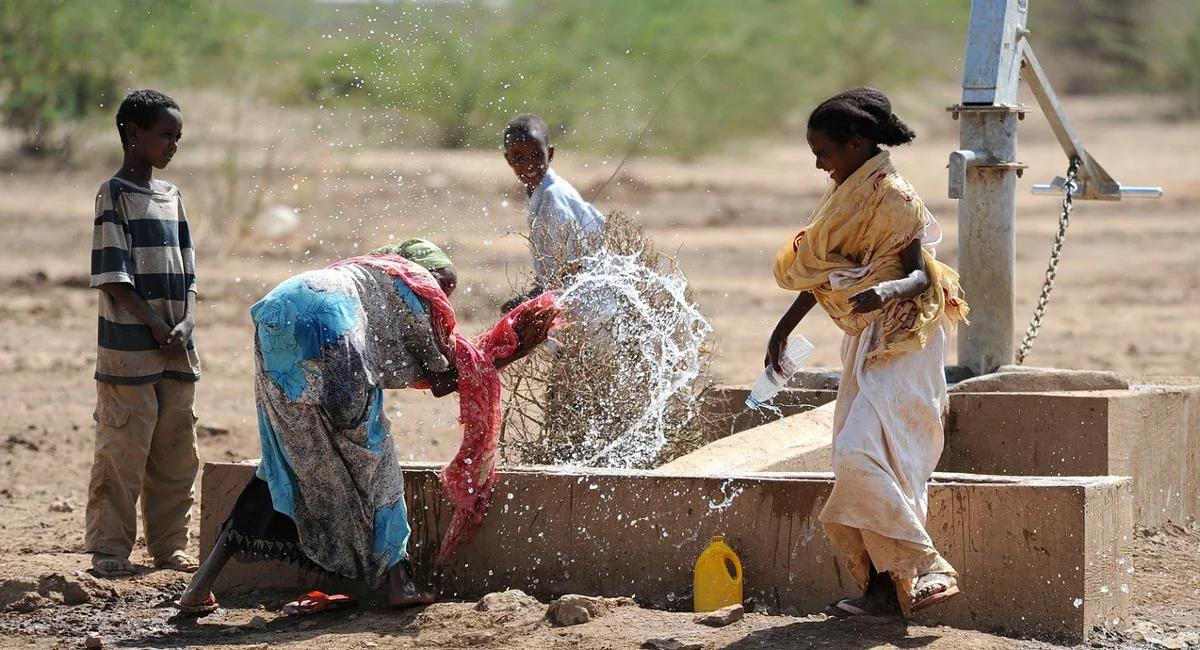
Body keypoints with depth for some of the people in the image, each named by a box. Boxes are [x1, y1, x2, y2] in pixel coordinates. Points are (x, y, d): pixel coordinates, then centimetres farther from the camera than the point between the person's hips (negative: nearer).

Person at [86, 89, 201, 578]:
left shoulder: (171, 195, 15)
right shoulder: (114, 194, -5)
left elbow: (186, 275, 14)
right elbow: (113, 276, -11)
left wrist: (184, 326, -4)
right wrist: (156, 328, -16)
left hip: (177, 351, 7)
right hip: (128, 349, -7)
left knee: (176, 454, 10)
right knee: (123, 451, -5)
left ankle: (168, 545, 18)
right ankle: (109, 549, 1)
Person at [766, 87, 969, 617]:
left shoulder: (891, 197, -15)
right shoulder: (846, 193, 12)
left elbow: (921, 277, -20)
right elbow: (821, 272, 21)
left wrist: (884, 291, -40)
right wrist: (784, 328, 24)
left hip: (901, 339, -10)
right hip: (866, 340, 10)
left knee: (863, 451, -22)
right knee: (856, 458, 6)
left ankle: (923, 572, -19)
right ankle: (881, 584, 8)